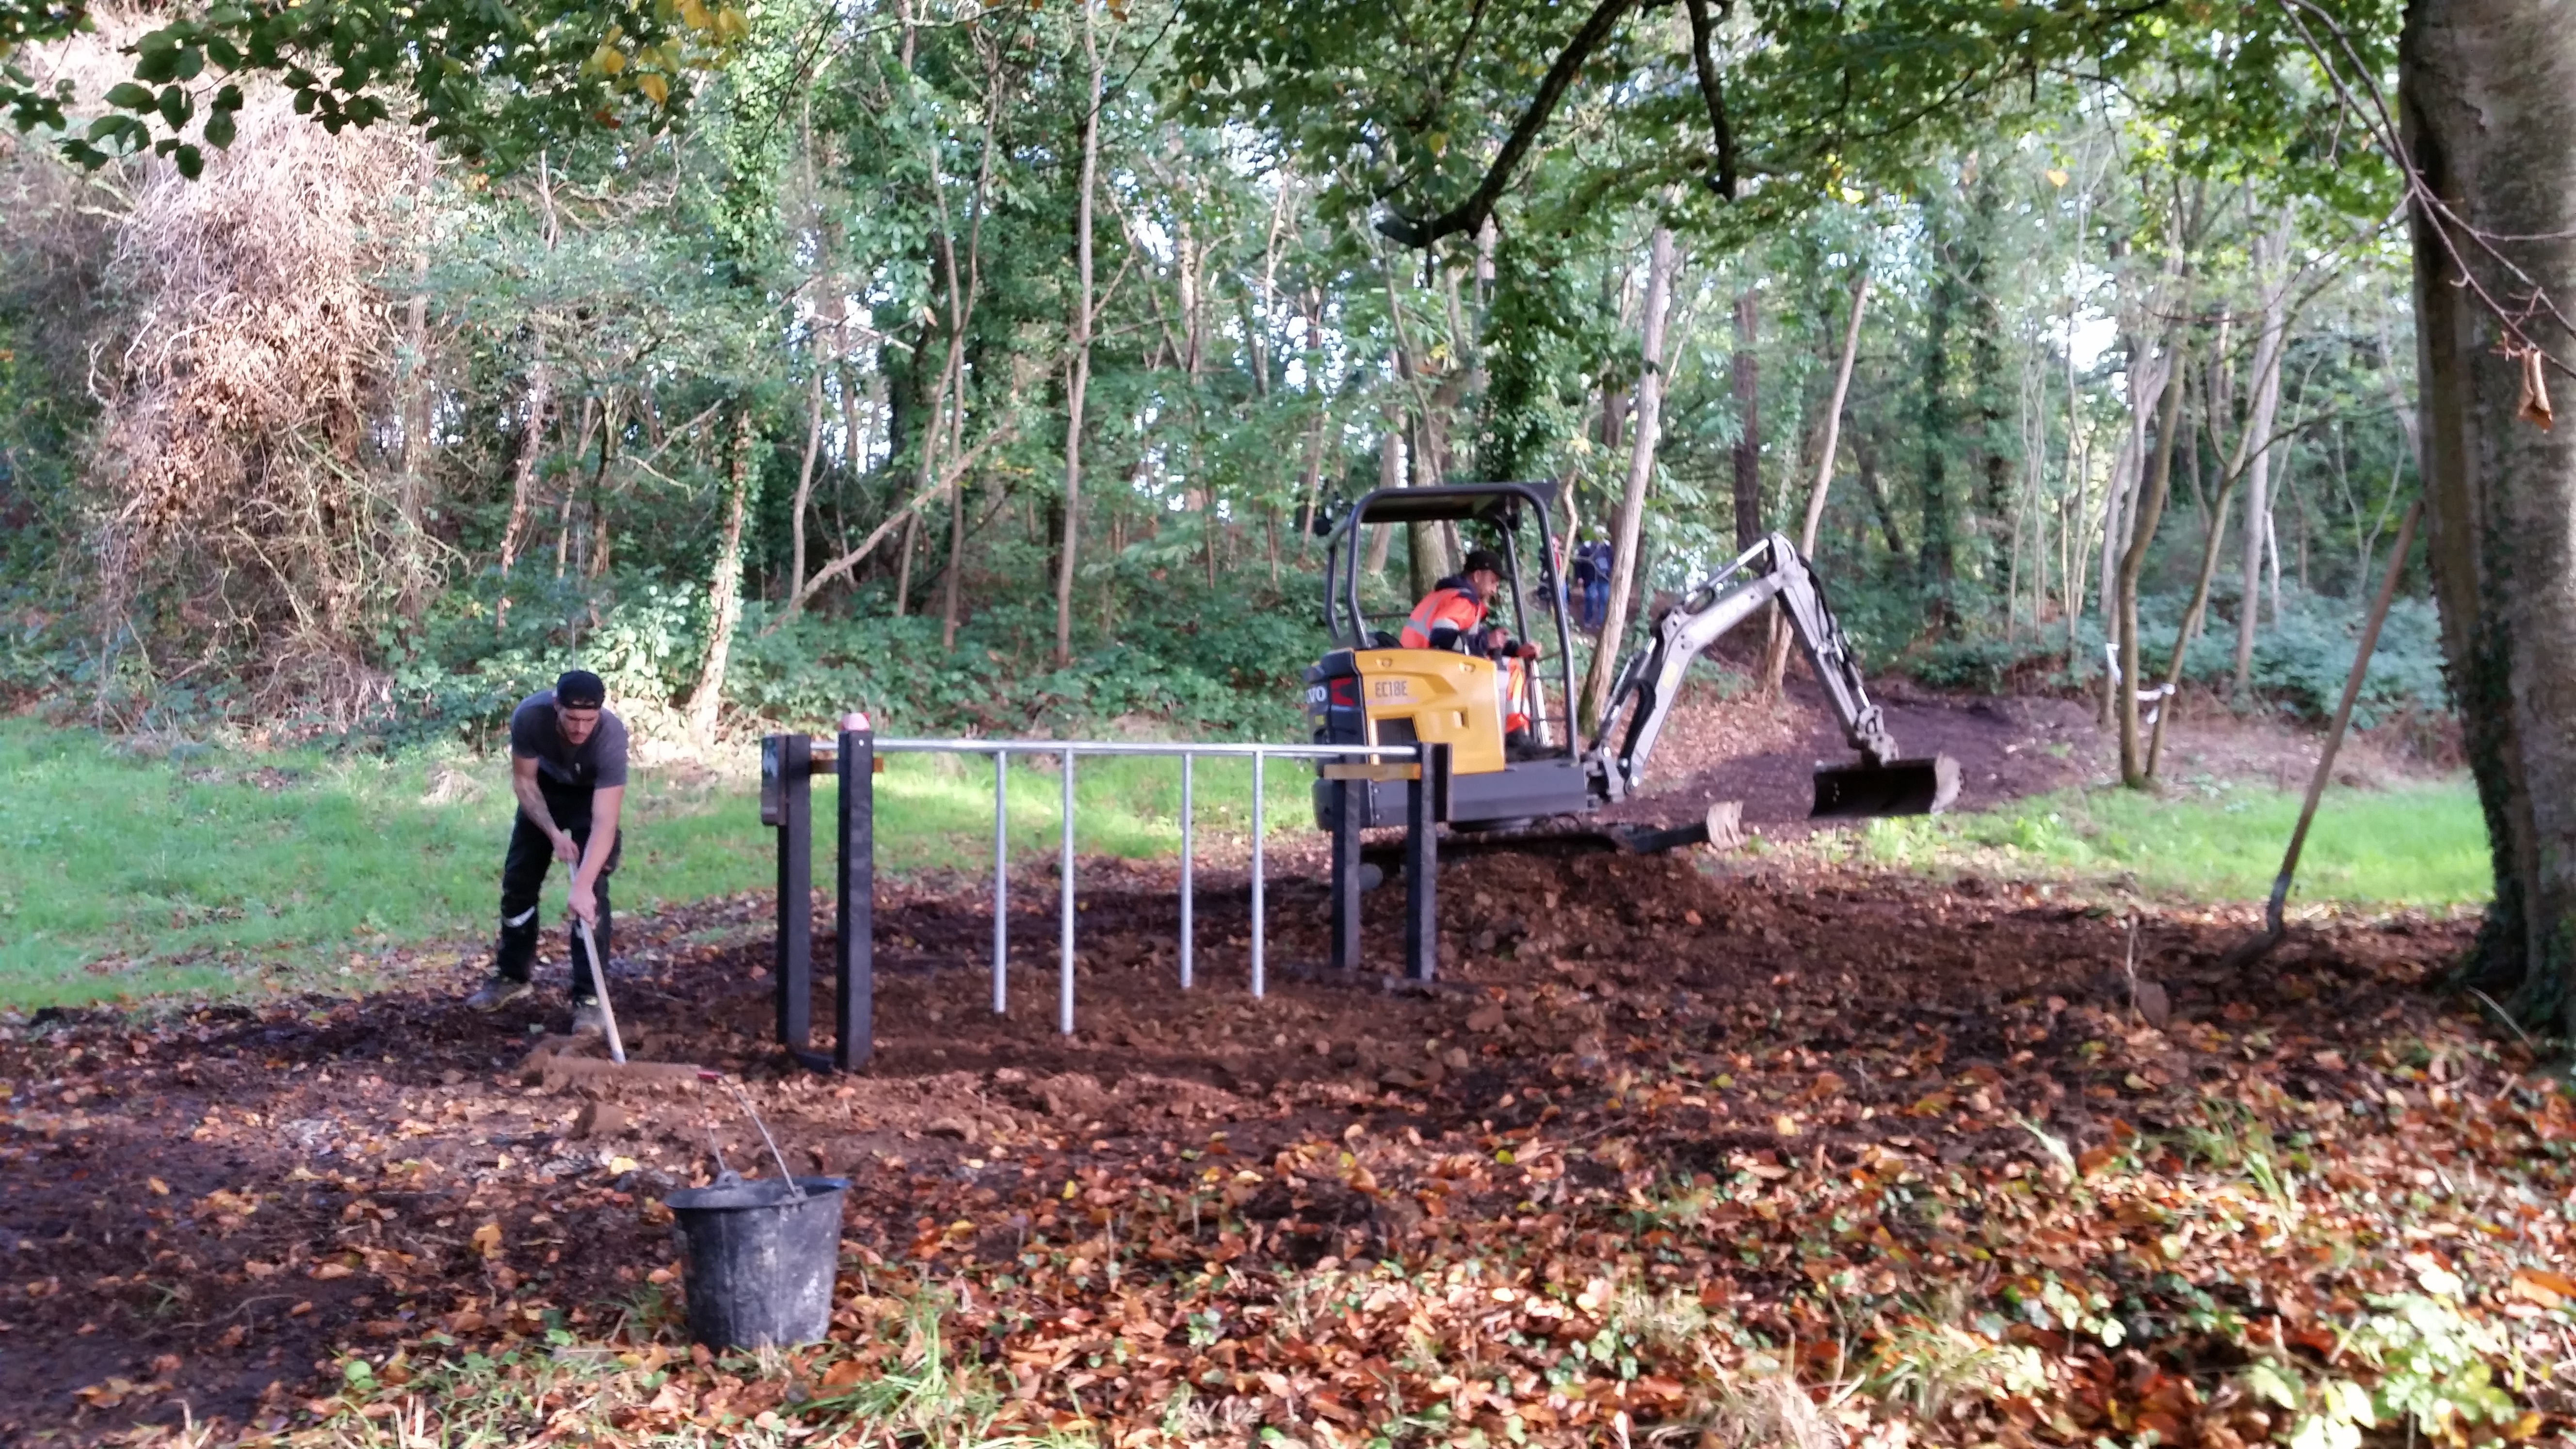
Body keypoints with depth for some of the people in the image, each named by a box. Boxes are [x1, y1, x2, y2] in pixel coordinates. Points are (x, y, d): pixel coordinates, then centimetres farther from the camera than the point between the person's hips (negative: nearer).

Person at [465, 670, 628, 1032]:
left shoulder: (611, 735, -41)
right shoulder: (529, 716, -35)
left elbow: (604, 823, -44)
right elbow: (524, 781, -17)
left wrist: (583, 885, -52)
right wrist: (554, 833, -27)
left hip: (594, 796, -3)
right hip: (545, 789, 3)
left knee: (592, 892, -16)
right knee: (518, 879, 7)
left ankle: (588, 995, -9)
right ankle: (512, 976, 26)